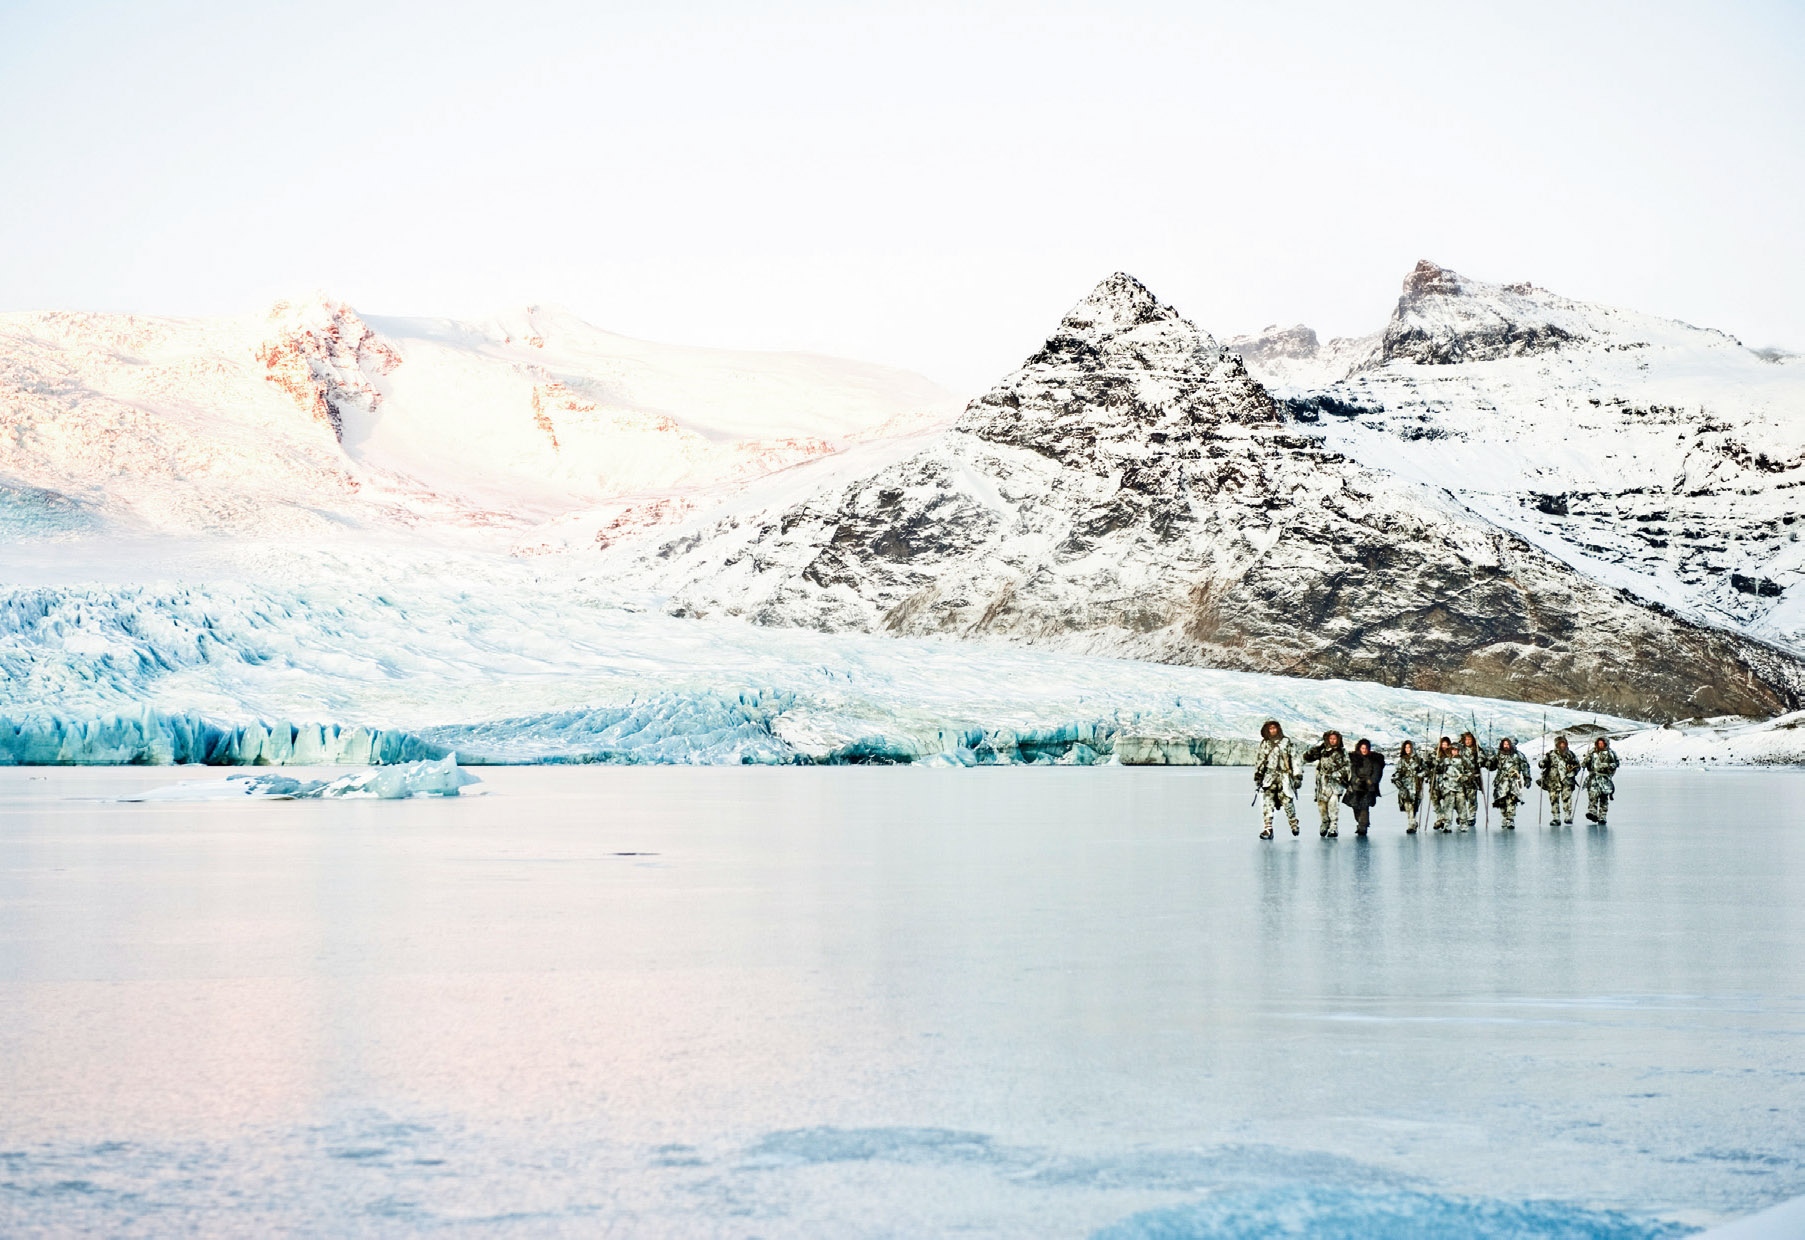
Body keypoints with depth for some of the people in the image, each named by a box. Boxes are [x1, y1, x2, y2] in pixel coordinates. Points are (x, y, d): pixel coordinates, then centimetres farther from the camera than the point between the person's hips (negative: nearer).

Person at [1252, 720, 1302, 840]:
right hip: (1269, 777, 2)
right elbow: (1259, 760, 14)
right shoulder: (1264, 744, 13)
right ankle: (1267, 828, -11)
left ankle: (1294, 824, 19)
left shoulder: (1286, 742, 7)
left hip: (1284, 777, -2)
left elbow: (1294, 759, 7)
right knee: (1267, 803, -10)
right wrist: (1257, 776, 6)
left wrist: (1298, 776, 3)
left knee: (1287, 801, -4)